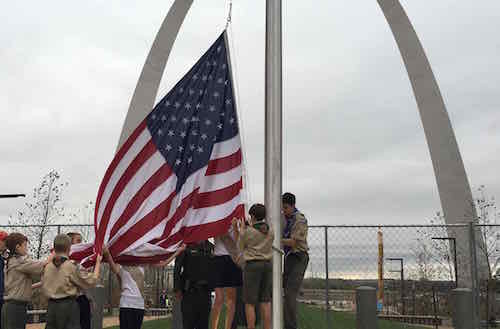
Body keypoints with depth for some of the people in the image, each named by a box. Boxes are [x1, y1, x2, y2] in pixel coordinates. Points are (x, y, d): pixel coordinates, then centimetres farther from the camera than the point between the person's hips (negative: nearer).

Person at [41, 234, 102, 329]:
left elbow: (44, 288, 15)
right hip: (68, 306, -5)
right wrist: (98, 262, 5)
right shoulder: (71, 266, -12)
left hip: (52, 306, 5)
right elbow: (91, 281, -7)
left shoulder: (47, 267, 4)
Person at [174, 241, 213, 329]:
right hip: (189, 291, -4)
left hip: (205, 292, 4)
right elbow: (177, 268, -3)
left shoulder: (211, 248, 11)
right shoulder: (187, 247, -1)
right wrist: (177, 289, -8)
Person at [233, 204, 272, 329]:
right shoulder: (270, 230, 4)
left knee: (250, 302, 1)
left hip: (253, 264, -5)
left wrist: (242, 229, 12)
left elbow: (241, 246, 6)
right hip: (268, 263, 5)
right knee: (266, 301, 10)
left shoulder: (248, 231, -9)